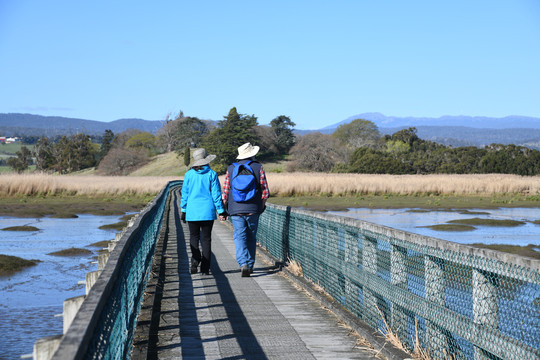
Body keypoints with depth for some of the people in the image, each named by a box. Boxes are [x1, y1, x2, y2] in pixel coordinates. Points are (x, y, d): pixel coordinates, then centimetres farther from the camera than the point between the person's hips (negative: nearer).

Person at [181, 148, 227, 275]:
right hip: (208, 212, -1)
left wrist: (183, 210, 12)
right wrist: (221, 211, 3)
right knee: (206, 238, 6)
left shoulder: (189, 174, -1)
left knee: (194, 237, 14)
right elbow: (216, 194, -4)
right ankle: (205, 268, 4)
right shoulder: (211, 174, -5)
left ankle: (195, 259, -11)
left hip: (192, 211, 1)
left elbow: (184, 194, 4)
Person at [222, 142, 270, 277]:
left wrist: (224, 210, 10)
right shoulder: (258, 167, -1)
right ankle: (250, 265, 19)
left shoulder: (231, 169, 2)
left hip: (236, 210, 0)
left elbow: (225, 192, 1)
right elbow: (265, 191, -2)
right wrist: (262, 205, 13)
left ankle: (243, 264, -19)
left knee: (239, 237, -1)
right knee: (251, 237, 12)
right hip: (253, 209, 0)